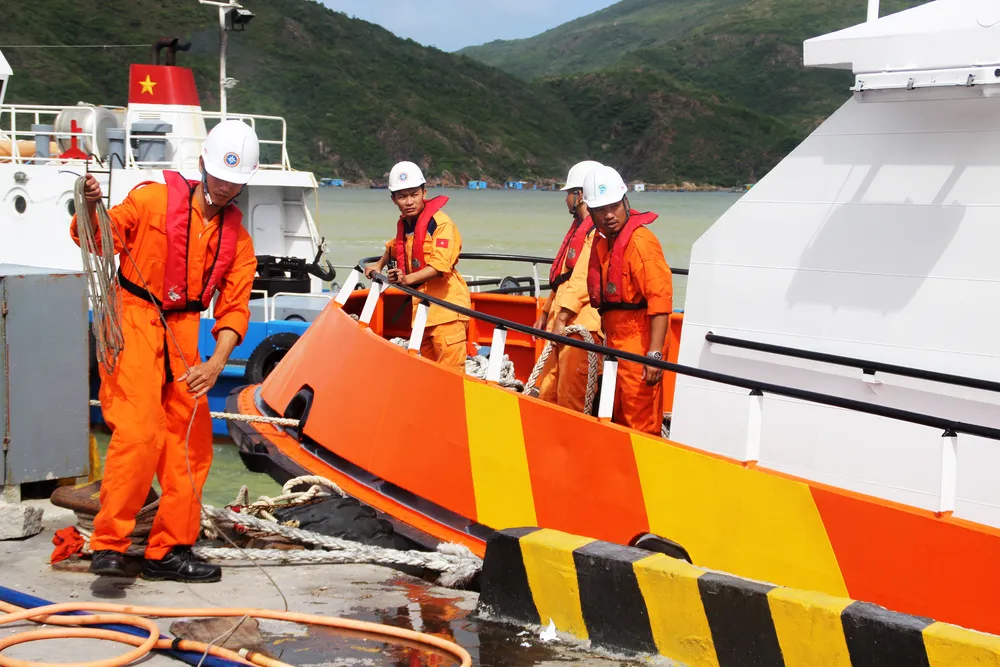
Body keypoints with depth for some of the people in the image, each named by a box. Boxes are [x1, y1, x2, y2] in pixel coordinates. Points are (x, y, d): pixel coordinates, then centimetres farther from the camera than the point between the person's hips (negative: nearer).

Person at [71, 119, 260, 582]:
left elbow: (234, 307, 3)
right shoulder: (154, 200, -4)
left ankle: (168, 550, 18)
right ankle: (108, 544, -12)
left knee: (191, 442, 7)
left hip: (182, 335, 6)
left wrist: (216, 363, -13)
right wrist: (90, 209, -31)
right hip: (134, 322, -6)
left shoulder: (237, 237, 8)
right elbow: (99, 238, -7)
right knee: (139, 431, -20)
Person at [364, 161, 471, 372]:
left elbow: (440, 265, -26)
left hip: (446, 304, -8)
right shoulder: (403, 223, 10)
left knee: (450, 369, -11)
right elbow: (395, 247, 33)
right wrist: (380, 265, 17)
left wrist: (409, 279, -37)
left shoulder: (440, 223, -15)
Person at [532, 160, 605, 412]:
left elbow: (583, 279, -21)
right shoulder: (580, 228, 22)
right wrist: (546, 313, 25)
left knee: (572, 399, -8)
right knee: (548, 394, 12)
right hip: (563, 325, 11)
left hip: (582, 325, -11)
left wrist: (562, 318, -22)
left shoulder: (598, 232, -13)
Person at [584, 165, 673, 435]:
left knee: (641, 423, -5)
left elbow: (660, 300, -21)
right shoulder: (600, 241, 11)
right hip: (614, 343, 9)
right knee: (619, 421, 18)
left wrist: (655, 354, -25)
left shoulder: (640, 240, -16)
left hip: (639, 345, -9)